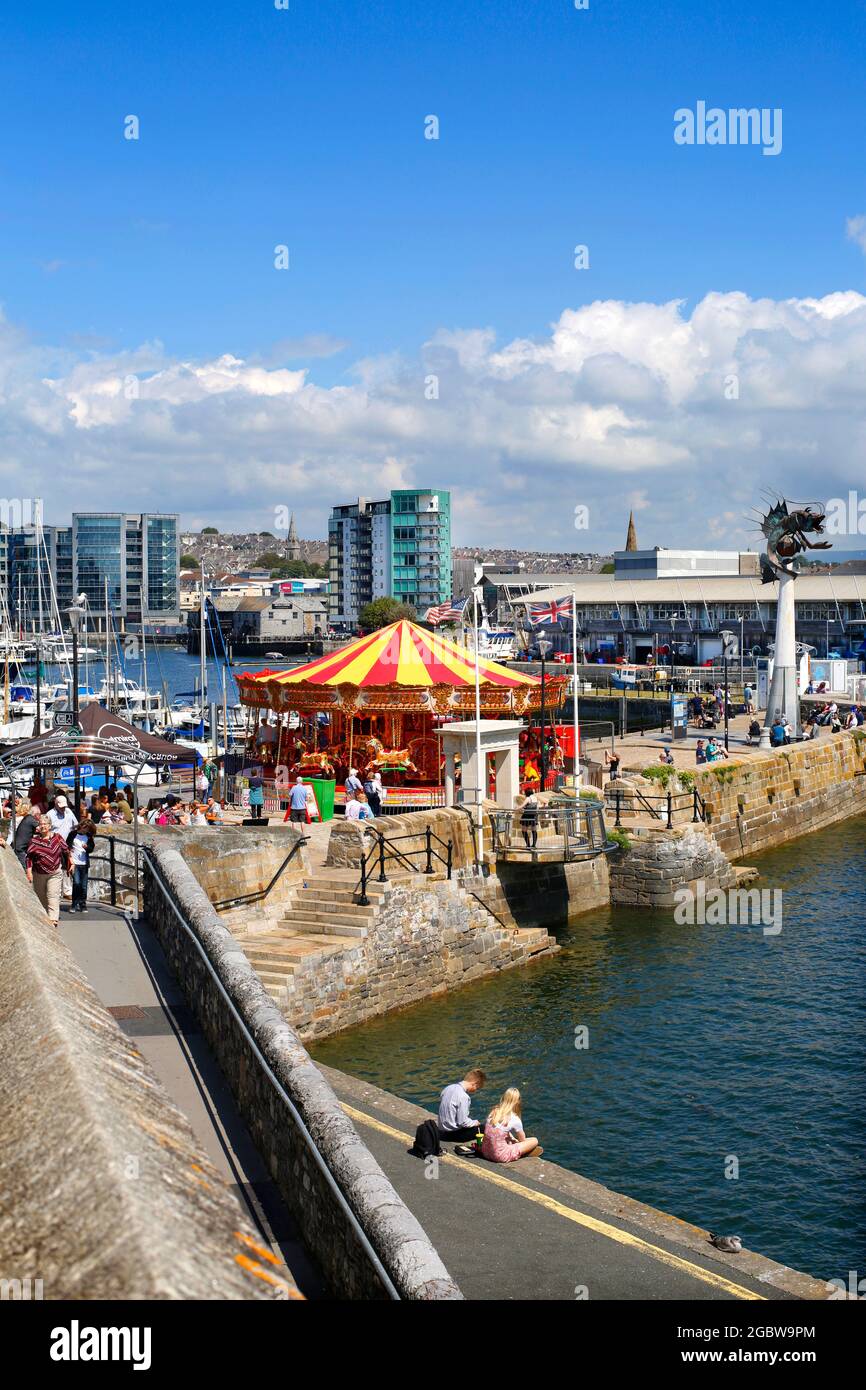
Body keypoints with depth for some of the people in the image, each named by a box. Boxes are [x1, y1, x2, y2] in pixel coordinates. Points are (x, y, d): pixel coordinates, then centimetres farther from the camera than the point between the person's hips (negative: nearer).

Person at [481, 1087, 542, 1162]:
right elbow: (523, 1140, 4)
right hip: (501, 1156, -7)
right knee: (534, 1141, 3)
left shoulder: (493, 1112, 4)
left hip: (485, 1153, 7)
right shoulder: (514, 1119, -12)